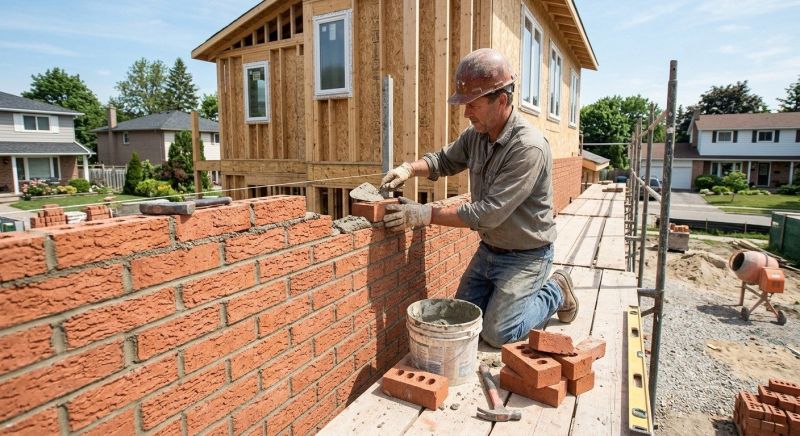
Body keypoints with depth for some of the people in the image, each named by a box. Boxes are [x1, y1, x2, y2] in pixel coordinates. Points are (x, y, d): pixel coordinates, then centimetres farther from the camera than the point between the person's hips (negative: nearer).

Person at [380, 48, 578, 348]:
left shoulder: (529, 148, -28)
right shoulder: (476, 135, -6)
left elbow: (488, 213, -31)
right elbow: (444, 160, 10)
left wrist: (426, 215, -29)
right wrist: (409, 169, -11)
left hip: (524, 256, -7)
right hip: (488, 249, 7)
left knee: (497, 334, -3)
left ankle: (555, 292, 18)